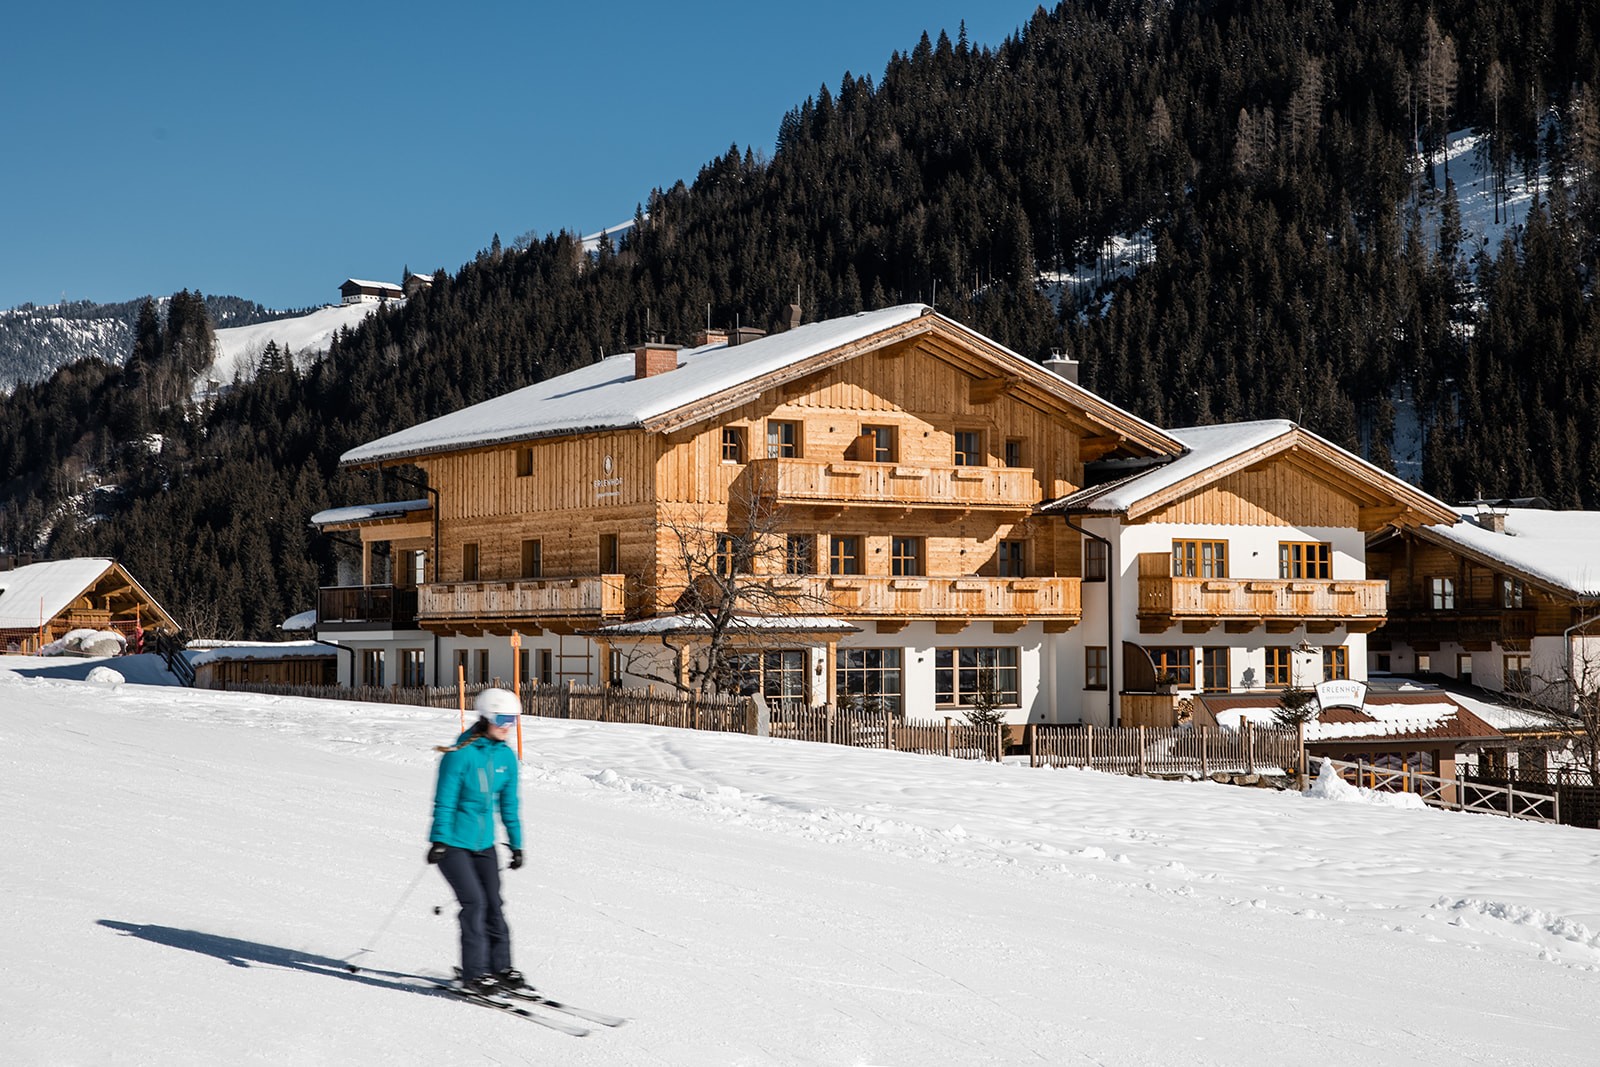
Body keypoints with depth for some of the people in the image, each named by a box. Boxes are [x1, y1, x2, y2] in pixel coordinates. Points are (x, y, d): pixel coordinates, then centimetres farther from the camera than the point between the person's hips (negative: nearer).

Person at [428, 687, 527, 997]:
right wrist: (439, 841, -17)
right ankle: (474, 974, -5)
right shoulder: (461, 754, -17)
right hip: (453, 843, -6)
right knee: (474, 902, -12)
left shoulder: (506, 757, 3)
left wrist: (516, 844, 14)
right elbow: (444, 800, -15)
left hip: (484, 843, 6)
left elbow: (509, 805, 12)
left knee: (493, 905, 7)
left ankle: (500, 968, 19)